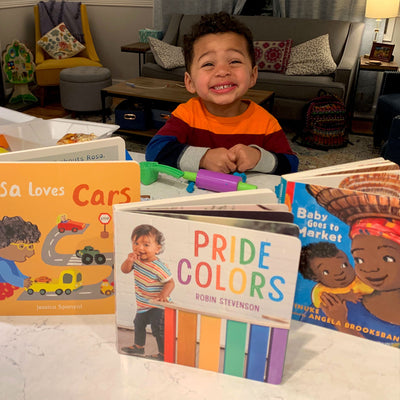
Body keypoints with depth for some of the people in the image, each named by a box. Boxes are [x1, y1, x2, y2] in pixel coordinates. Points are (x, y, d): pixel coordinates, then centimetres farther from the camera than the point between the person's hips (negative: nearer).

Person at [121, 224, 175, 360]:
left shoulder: (159, 267, -28)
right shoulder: (137, 260, -8)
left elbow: (170, 282, -20)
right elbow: (124, 270, 1)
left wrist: (164, 294, -37)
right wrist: (129, 260, -19)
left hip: (157, 306, -8)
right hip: (142, 305, 9)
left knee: (158, 329, -1)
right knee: (138, 324, 26)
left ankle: (163, 353, 19)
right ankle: (138, 346, 50)